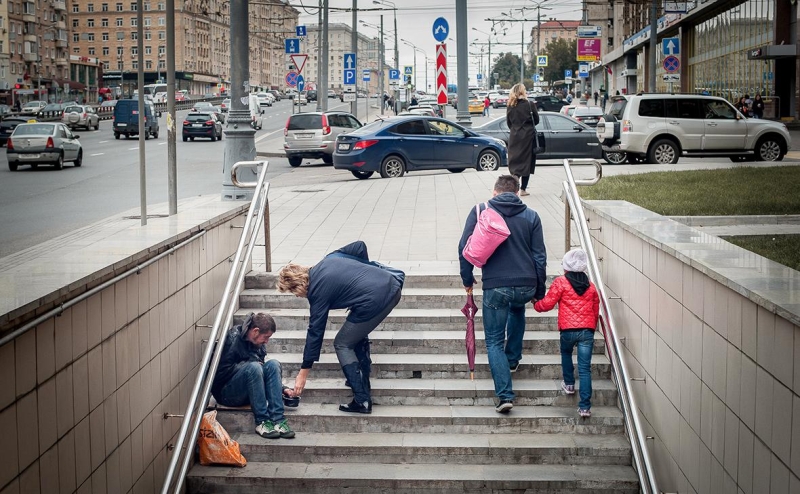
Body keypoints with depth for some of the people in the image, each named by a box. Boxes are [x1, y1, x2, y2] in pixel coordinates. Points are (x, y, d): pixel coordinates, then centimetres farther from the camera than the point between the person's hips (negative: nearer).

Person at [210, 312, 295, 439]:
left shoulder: (259, 343, 8)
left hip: (248, 393, 7)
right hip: (226, 394, -7)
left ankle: (277, 419, -24)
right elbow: (221, 372, -21)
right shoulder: (233, 338, -16)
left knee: (273, 364, -15)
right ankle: (262, 422, -27)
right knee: (253, 367, -32)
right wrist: (248, 363, -17)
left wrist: (282, 389, 7)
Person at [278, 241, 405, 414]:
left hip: (375, 301, -9)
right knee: (357, 336, 28)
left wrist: (303, 374, 6)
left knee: (342, 344, 7)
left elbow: (315, 332, 0)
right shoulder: (328, 259, 17)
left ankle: (362, 401, 2)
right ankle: (361, 381, 31)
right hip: (392, 285, 9)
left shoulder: (318, 291, -3)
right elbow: (360, 247, 19)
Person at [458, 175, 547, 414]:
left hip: (495, 287, -2)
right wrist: (539, 291, 16)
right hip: (526, 286, 3)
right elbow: (540, 256, 7)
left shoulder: (480, 212, 3)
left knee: (494, 342, 7)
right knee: (517, 309, 38)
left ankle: (505, 396, -6)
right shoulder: (530, 216, 7)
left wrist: (467, 279, 12)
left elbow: (465, 248, -1)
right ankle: (513, 359, 42)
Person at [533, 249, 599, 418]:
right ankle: (585, 407, -4)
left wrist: (535, 304, 19)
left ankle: (569, 384, 35)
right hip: (587, 330, 2)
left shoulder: (561, 282, -1)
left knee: (566, 354, 31)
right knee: (585, 368, 0)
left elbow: (547, 303, -2)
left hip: (568, 330, -2)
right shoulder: (591, 286, 14)